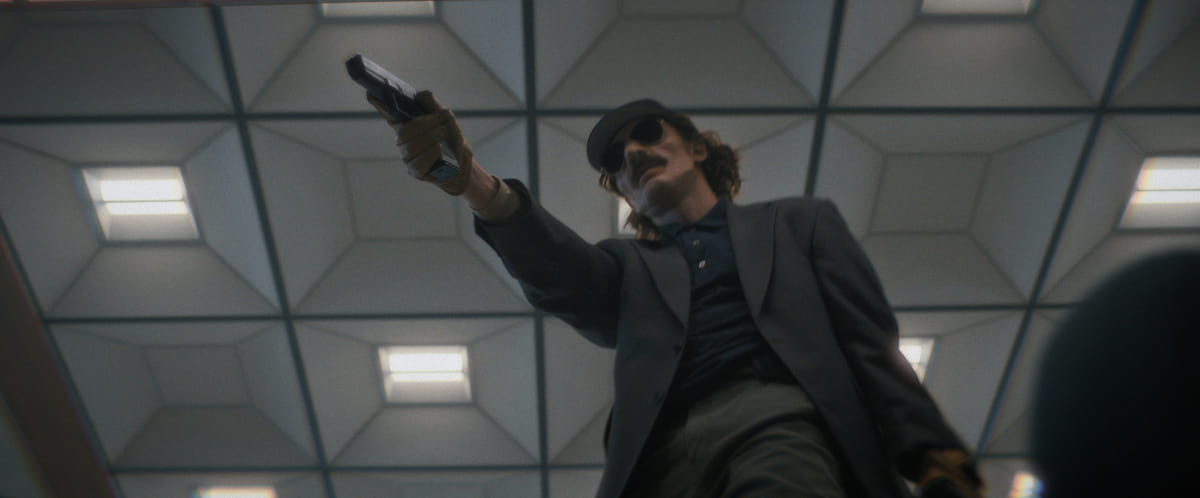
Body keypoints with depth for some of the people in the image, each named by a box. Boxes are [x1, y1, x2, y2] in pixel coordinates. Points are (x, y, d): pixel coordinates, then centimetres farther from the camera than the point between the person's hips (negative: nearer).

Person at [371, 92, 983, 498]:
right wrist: (474, 183, -14)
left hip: (779, 419, -2)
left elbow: (870, 341, 16)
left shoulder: (798, 221, 27)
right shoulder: (629, 266, 29)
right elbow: (554, 268, 6)